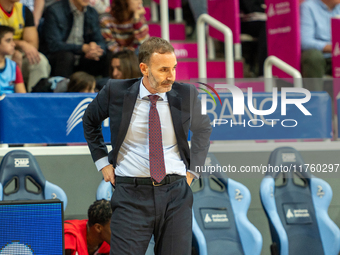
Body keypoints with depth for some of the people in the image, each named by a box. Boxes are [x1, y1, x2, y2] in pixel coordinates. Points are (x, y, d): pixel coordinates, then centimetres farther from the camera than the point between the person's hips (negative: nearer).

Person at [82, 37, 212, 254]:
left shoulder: (186, 95, 1)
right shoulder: (116, 92, -2)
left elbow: (203, 128, 21)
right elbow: (90, 121, 18)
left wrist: (192, 170, 10)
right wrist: (102, 161, 8)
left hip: (175, 194, 2)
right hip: (132, 196, -1)